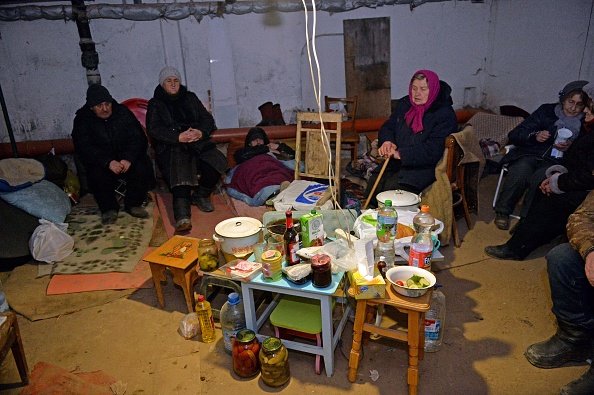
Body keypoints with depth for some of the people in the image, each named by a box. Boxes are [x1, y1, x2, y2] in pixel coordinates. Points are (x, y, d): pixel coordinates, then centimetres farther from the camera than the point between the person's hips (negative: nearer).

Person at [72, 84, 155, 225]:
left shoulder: (123, 112, -2)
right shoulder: (82, 119, -5)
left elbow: (138, 138, -10)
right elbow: (84, 148, -17)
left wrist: (128, 159, -29)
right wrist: (108, 162, -34)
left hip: (127, 157, 1)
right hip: (100, 161, -1)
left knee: (143, 166, -28)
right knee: (98, 174, -33)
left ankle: (133, 204, -8)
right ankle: (108, 209, -8)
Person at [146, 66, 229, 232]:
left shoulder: (190, 98, 23)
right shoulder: (155, 104, 14)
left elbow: (207, 118, 13)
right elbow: (154, 129, -2)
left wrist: (201, 132, -12)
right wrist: (178, 137, -19)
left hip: (198, 142, 3)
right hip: (171, 147, -3)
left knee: (215, 163, -26)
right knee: (179, 173, -33)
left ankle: (201, 195, -1)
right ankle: (182, 215, -46)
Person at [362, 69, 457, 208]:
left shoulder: (444, 114, -11)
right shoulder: (404, 104, 11)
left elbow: (433, 151, -20)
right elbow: (387, 127, 18)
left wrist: (400, 154, -23)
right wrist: (387, 141, -7)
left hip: (425, 167, -6)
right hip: (396, 163, 7)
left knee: (391, 187, -28)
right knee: (373, 182, -17)